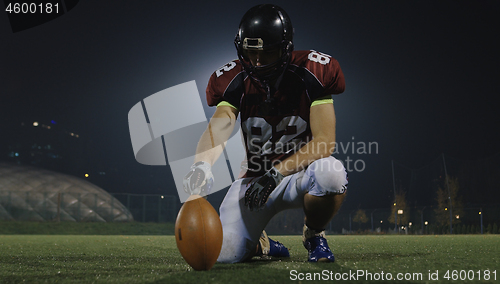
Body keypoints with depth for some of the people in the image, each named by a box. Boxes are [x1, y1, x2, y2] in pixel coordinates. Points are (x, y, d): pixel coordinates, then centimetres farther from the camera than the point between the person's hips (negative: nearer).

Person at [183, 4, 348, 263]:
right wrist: (202, 165, -47)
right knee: (225, 254, -17)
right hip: (255, 177, 2)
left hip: (300, 173, -1)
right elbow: (218, 127, -24)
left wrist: (276, 174, -28)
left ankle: (313, 235, -4)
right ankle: (260, 244, 24)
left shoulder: (310, 74, -14)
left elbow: (325, 141, -18)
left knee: (330, 172, -38)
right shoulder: (236, 82, -7)